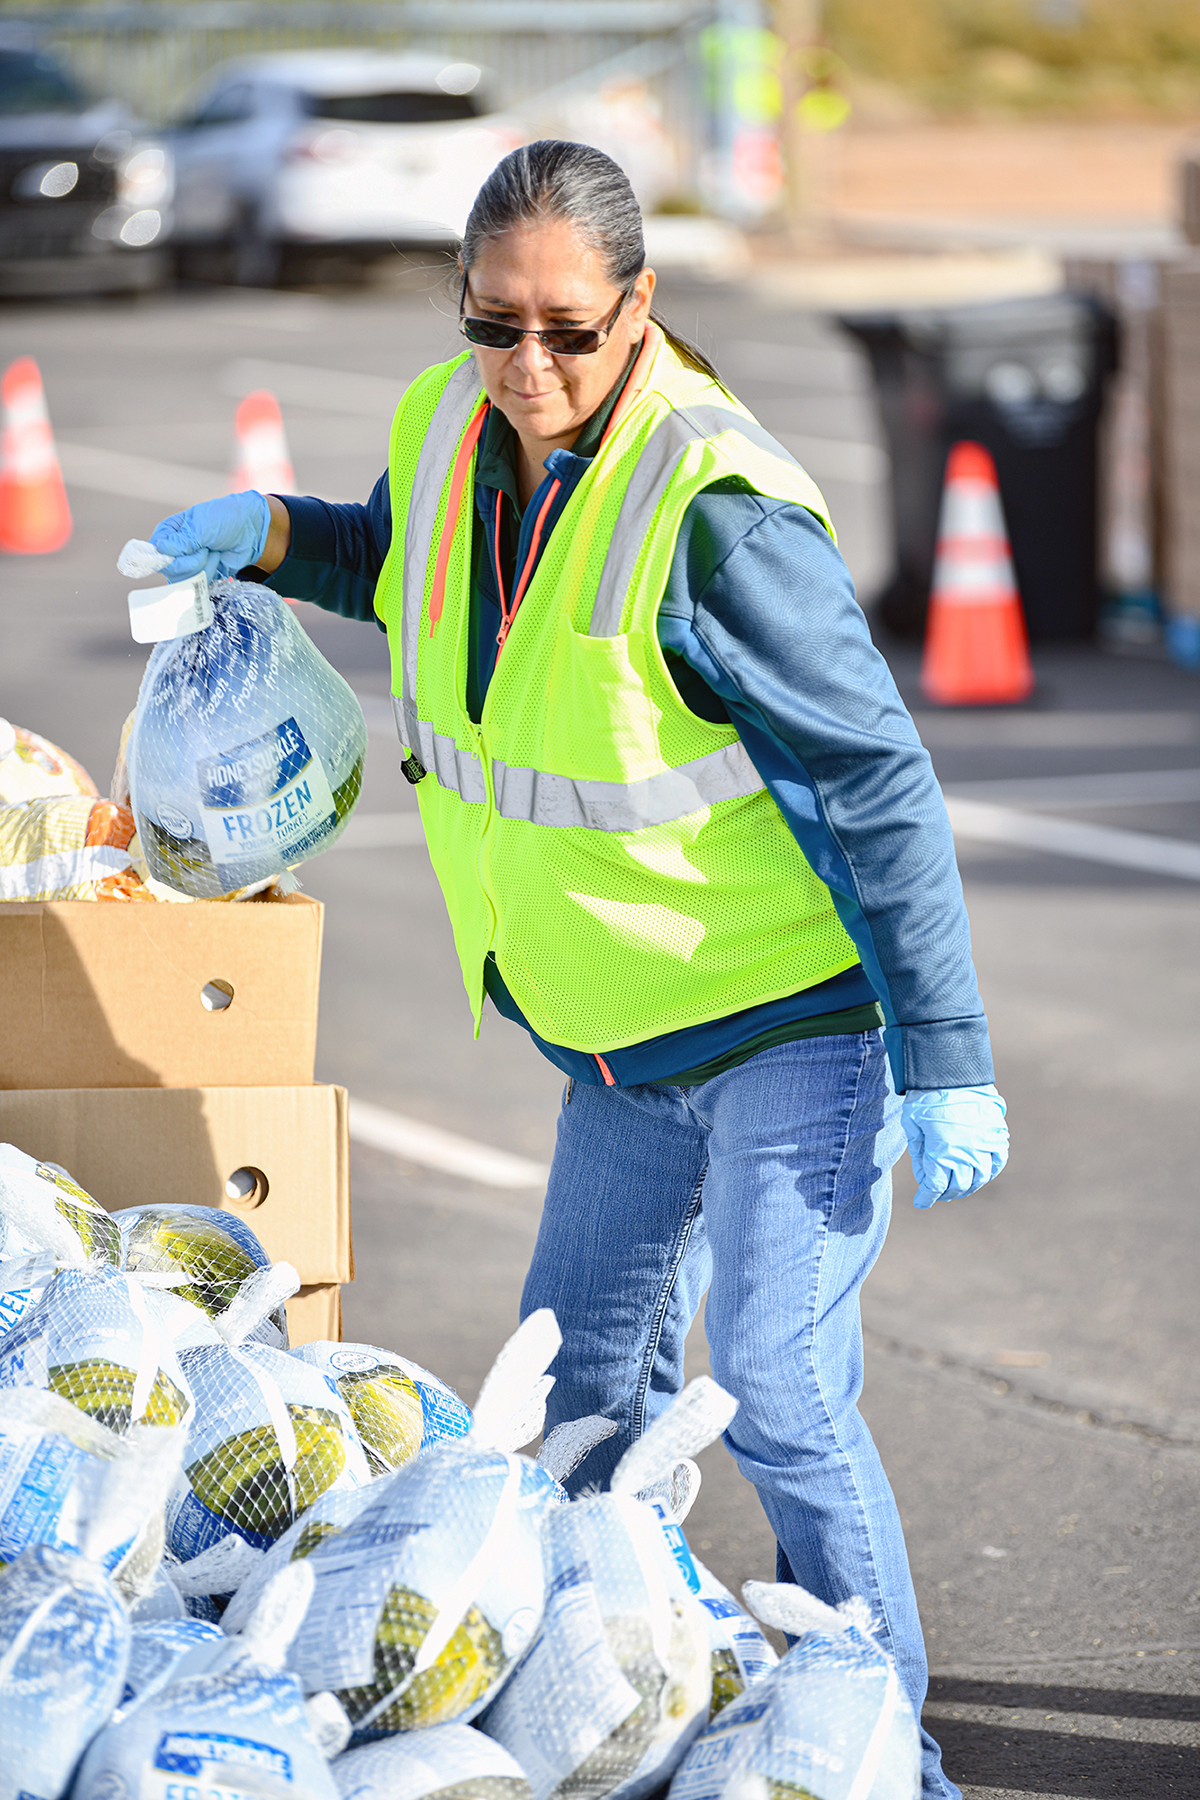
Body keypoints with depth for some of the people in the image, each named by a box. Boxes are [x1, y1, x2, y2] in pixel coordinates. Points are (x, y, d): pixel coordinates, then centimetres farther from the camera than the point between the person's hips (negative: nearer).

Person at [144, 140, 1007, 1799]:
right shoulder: (453, 426, -3)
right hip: (630, 1034, 8)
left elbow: (877, 783, -23)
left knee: (779, 1394, -15)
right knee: (587, 1378, 17)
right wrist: (275, 535, 4)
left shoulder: (715, 511, -26)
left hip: (797, 1013, -8)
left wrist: (946, 1061, -22)